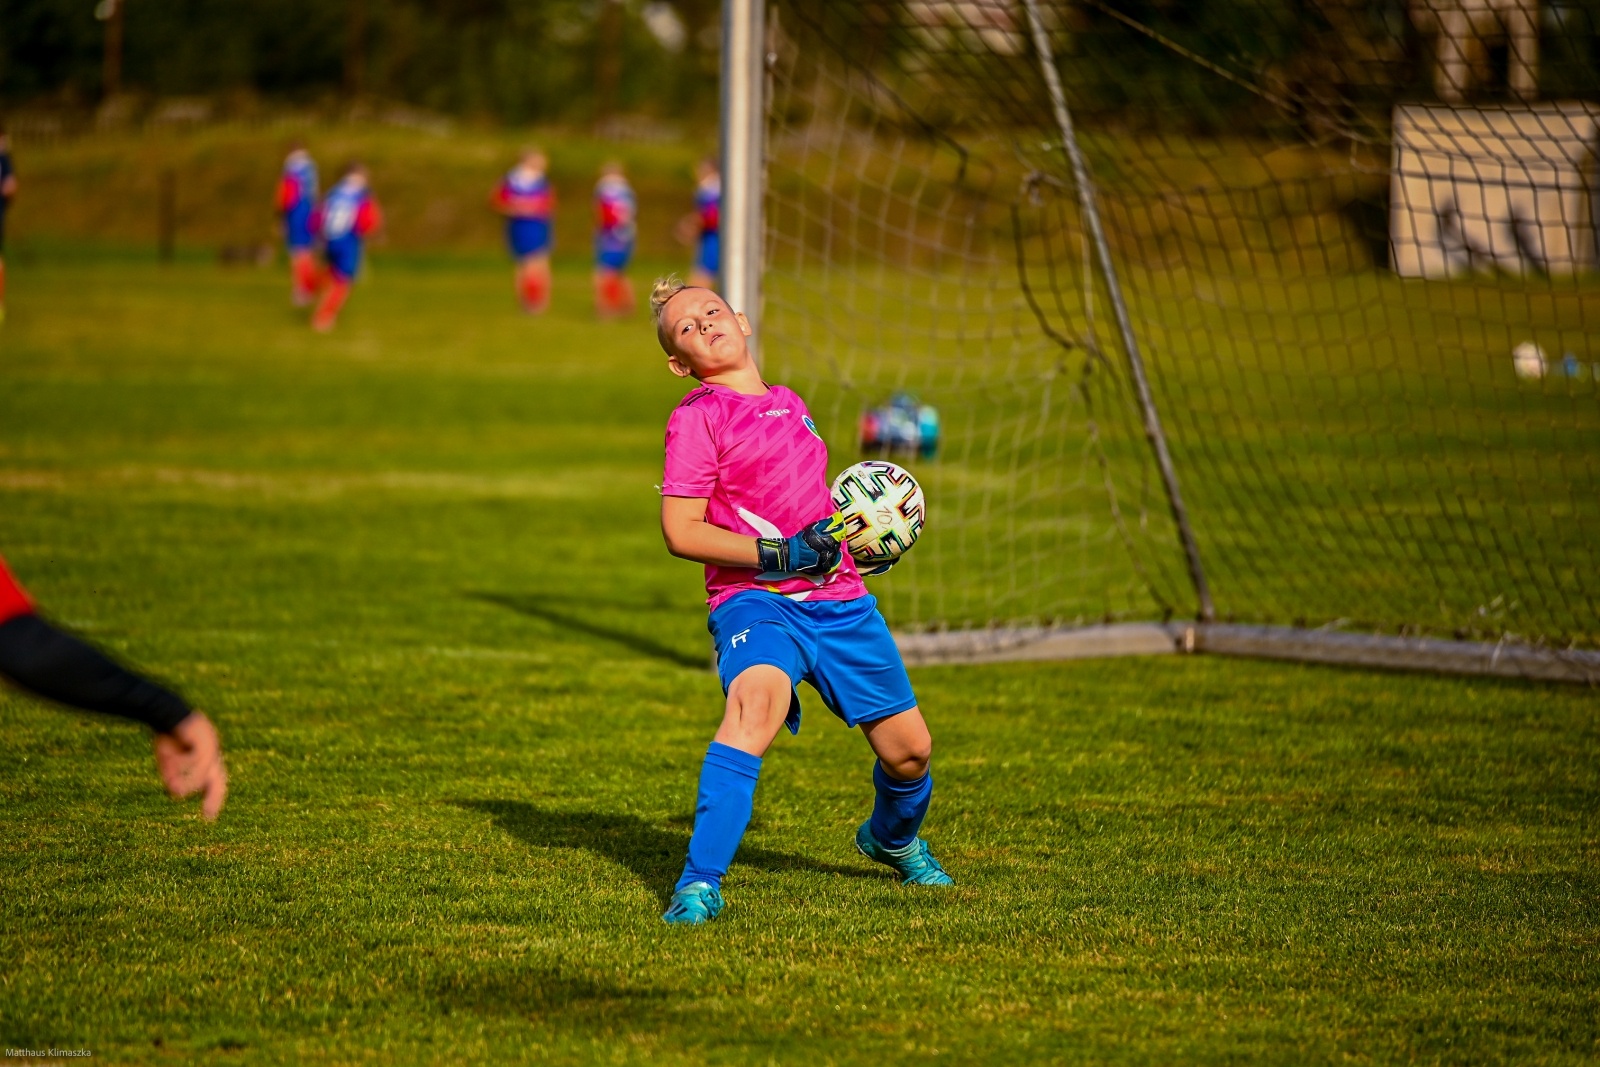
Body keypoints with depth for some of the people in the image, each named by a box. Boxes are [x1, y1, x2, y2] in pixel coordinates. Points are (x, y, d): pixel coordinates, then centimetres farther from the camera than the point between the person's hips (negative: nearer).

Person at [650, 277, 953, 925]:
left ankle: (891, 837, 45)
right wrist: (781, 554, -17)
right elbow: (681, 532, -11)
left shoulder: (789, 405, 18)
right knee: (755, 703, -36)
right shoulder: (696, 417, -3)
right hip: (755, 601, -7)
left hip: (840, 600, 7)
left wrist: (856, 529, 16)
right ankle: (700, 885, -37)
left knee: (909, 751, 9)